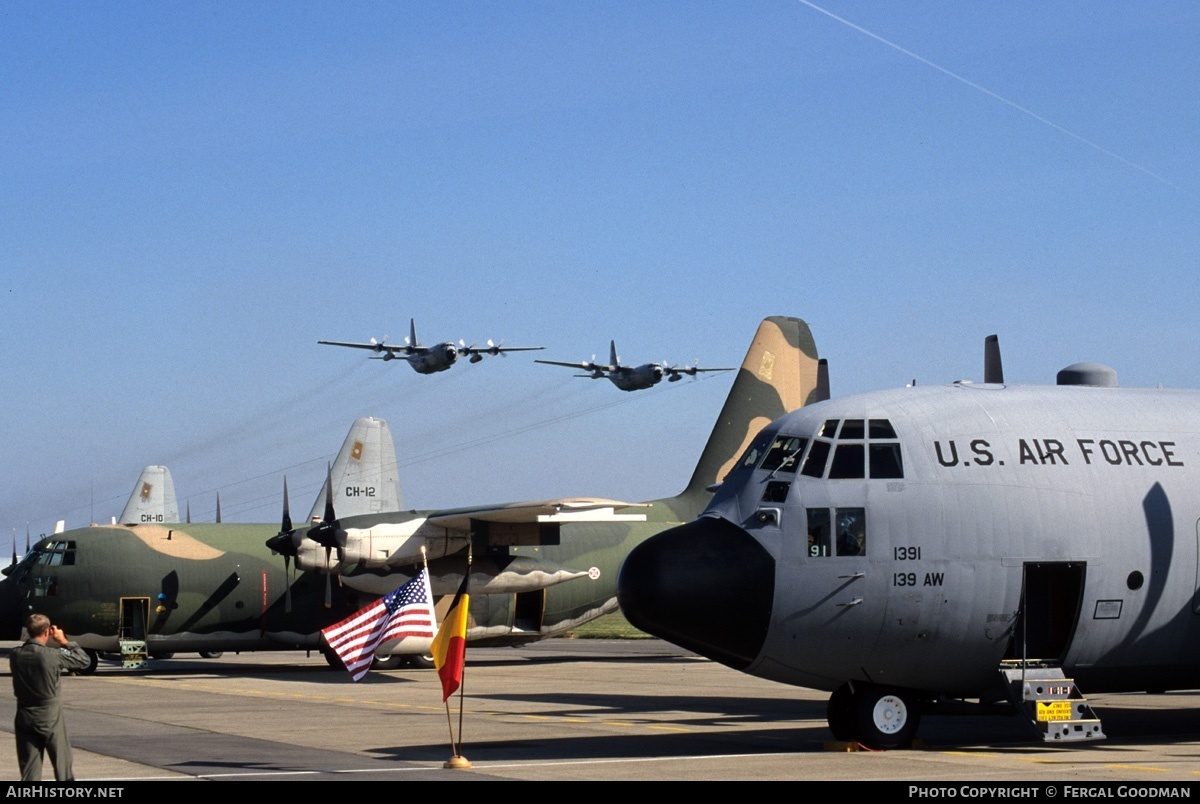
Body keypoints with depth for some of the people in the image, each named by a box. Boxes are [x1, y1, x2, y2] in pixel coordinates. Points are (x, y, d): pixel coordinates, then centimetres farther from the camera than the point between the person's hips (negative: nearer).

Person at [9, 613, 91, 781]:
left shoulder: (15, 656, -4)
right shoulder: (52, 656, -17)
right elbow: (84, 660, -6)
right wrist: (64, 641, 1)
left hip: (25, 718, 4)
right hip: (50, 718, -4)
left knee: (29, 772, 7)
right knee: (63, 767, 9)